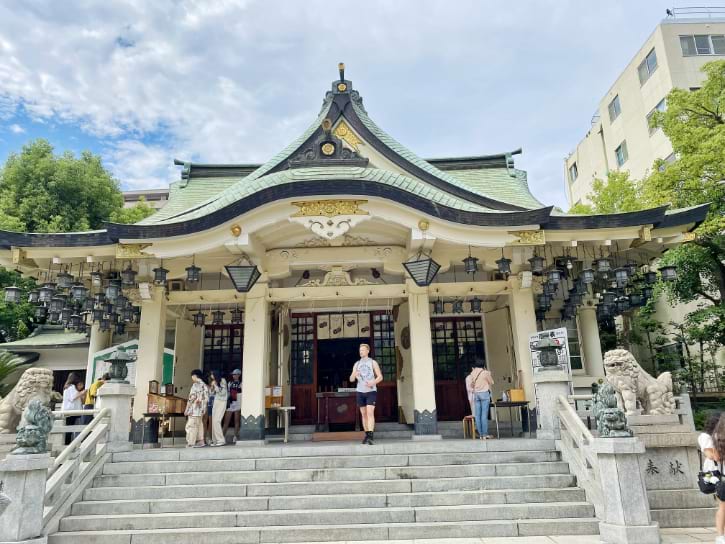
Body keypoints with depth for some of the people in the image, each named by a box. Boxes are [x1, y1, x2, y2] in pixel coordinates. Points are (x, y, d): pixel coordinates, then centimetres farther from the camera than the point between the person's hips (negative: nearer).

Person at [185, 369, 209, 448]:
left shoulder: (196, 384, -13)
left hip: (195, 409, -8)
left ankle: (190, 443, 0)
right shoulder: (204, 385, 10)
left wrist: (187, 409, -9)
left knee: (191, 426, -2)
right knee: (199, 425, 14)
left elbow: (192, 398, -15)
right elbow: (206, 399, 11)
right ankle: (200, 441, 17)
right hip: (201, 409, 8)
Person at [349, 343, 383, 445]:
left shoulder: (373, 362, 1)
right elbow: (351, 379, 5)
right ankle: (367, 435, 19)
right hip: (360, 392, 4)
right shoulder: (356, 364, 11)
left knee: (370, 413, -15)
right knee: (364, 414, 8)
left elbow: (380, 377, -1)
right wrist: (354, 374, -19)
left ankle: (370, 437, -21)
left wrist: (373, 382, -21)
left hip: (371, 391, -4)